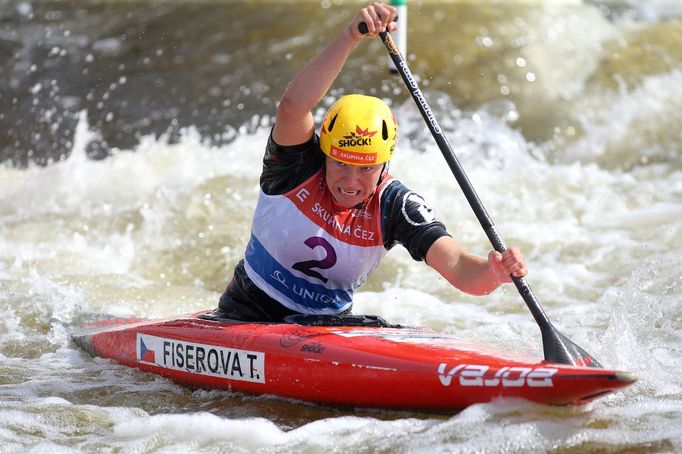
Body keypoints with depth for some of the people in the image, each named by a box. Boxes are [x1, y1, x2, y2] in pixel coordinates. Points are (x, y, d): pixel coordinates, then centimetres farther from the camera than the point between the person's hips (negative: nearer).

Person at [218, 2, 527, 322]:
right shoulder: (295, 166, -15)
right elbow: (293, 105, -36)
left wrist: (493, 272, -47)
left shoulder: (395, 206, -11)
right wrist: (351, 37, -45)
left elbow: (458, 268, -23)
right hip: (248, 318, -2)